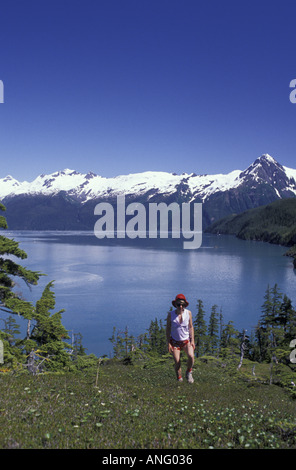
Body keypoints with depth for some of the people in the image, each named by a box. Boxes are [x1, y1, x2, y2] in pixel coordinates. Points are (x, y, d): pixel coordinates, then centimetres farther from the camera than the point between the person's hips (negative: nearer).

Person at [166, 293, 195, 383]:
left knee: (191, 356, -24)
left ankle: (189, 372, 5)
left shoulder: (188, 313, -7)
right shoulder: (171, 314, -11)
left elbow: (191, 327, 2)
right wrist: (168, 343, -6)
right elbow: (168, 329, -3)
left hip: (186, 340, 1)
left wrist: (192, 341, -2)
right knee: (177, 362, -6)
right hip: (175, 341, 0)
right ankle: (179, 379, 18)